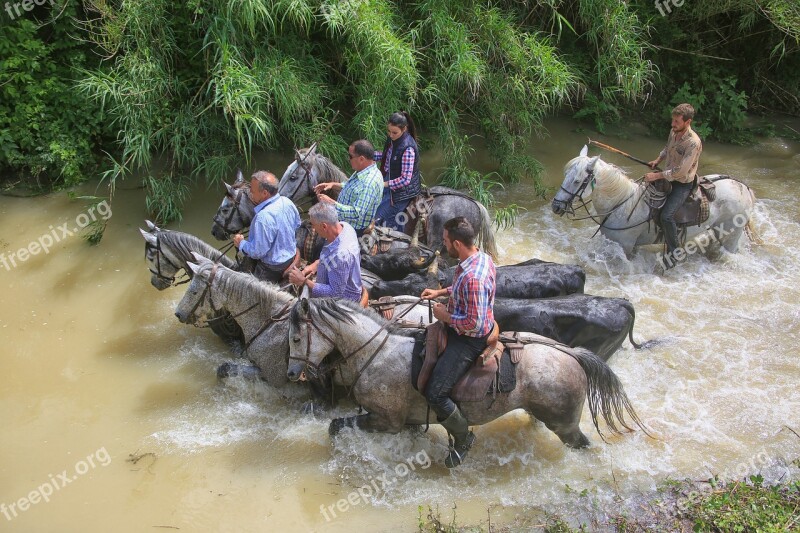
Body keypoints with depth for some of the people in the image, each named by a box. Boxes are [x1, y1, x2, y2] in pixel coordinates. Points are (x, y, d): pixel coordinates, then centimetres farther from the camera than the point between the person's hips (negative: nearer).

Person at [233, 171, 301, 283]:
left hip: (273, 268, -8)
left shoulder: (263, 217, -37)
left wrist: (241, 243, -12)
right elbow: (297, 224, 9)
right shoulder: (287, 202, -11)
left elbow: (258, 252, -29)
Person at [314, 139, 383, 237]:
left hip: (354, 231, -10)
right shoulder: (362, 171, 0)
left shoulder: (370, 183, -31)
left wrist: (331, 203, -32)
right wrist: (333, 185, 6)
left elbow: (357, 214, -35)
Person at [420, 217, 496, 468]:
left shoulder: (472, 277, -35)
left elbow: (474, 323, -31)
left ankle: (463, 437, 13)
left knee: (435, 395, -12)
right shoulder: (483, 257, -4)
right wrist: (442, 292, 10)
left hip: (469, 339, -11)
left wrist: (446, 316, -17)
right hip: (459, 328, 11)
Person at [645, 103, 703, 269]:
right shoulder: (674, 132, -4)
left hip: (683, 184, -9)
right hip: (669, 177, 9)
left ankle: (673, 253, -9)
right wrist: (658, 160, 3)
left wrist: (657, 176, -25)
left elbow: (680, 171, -29)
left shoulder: (693, 142, -29)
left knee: (666, 215, -24)